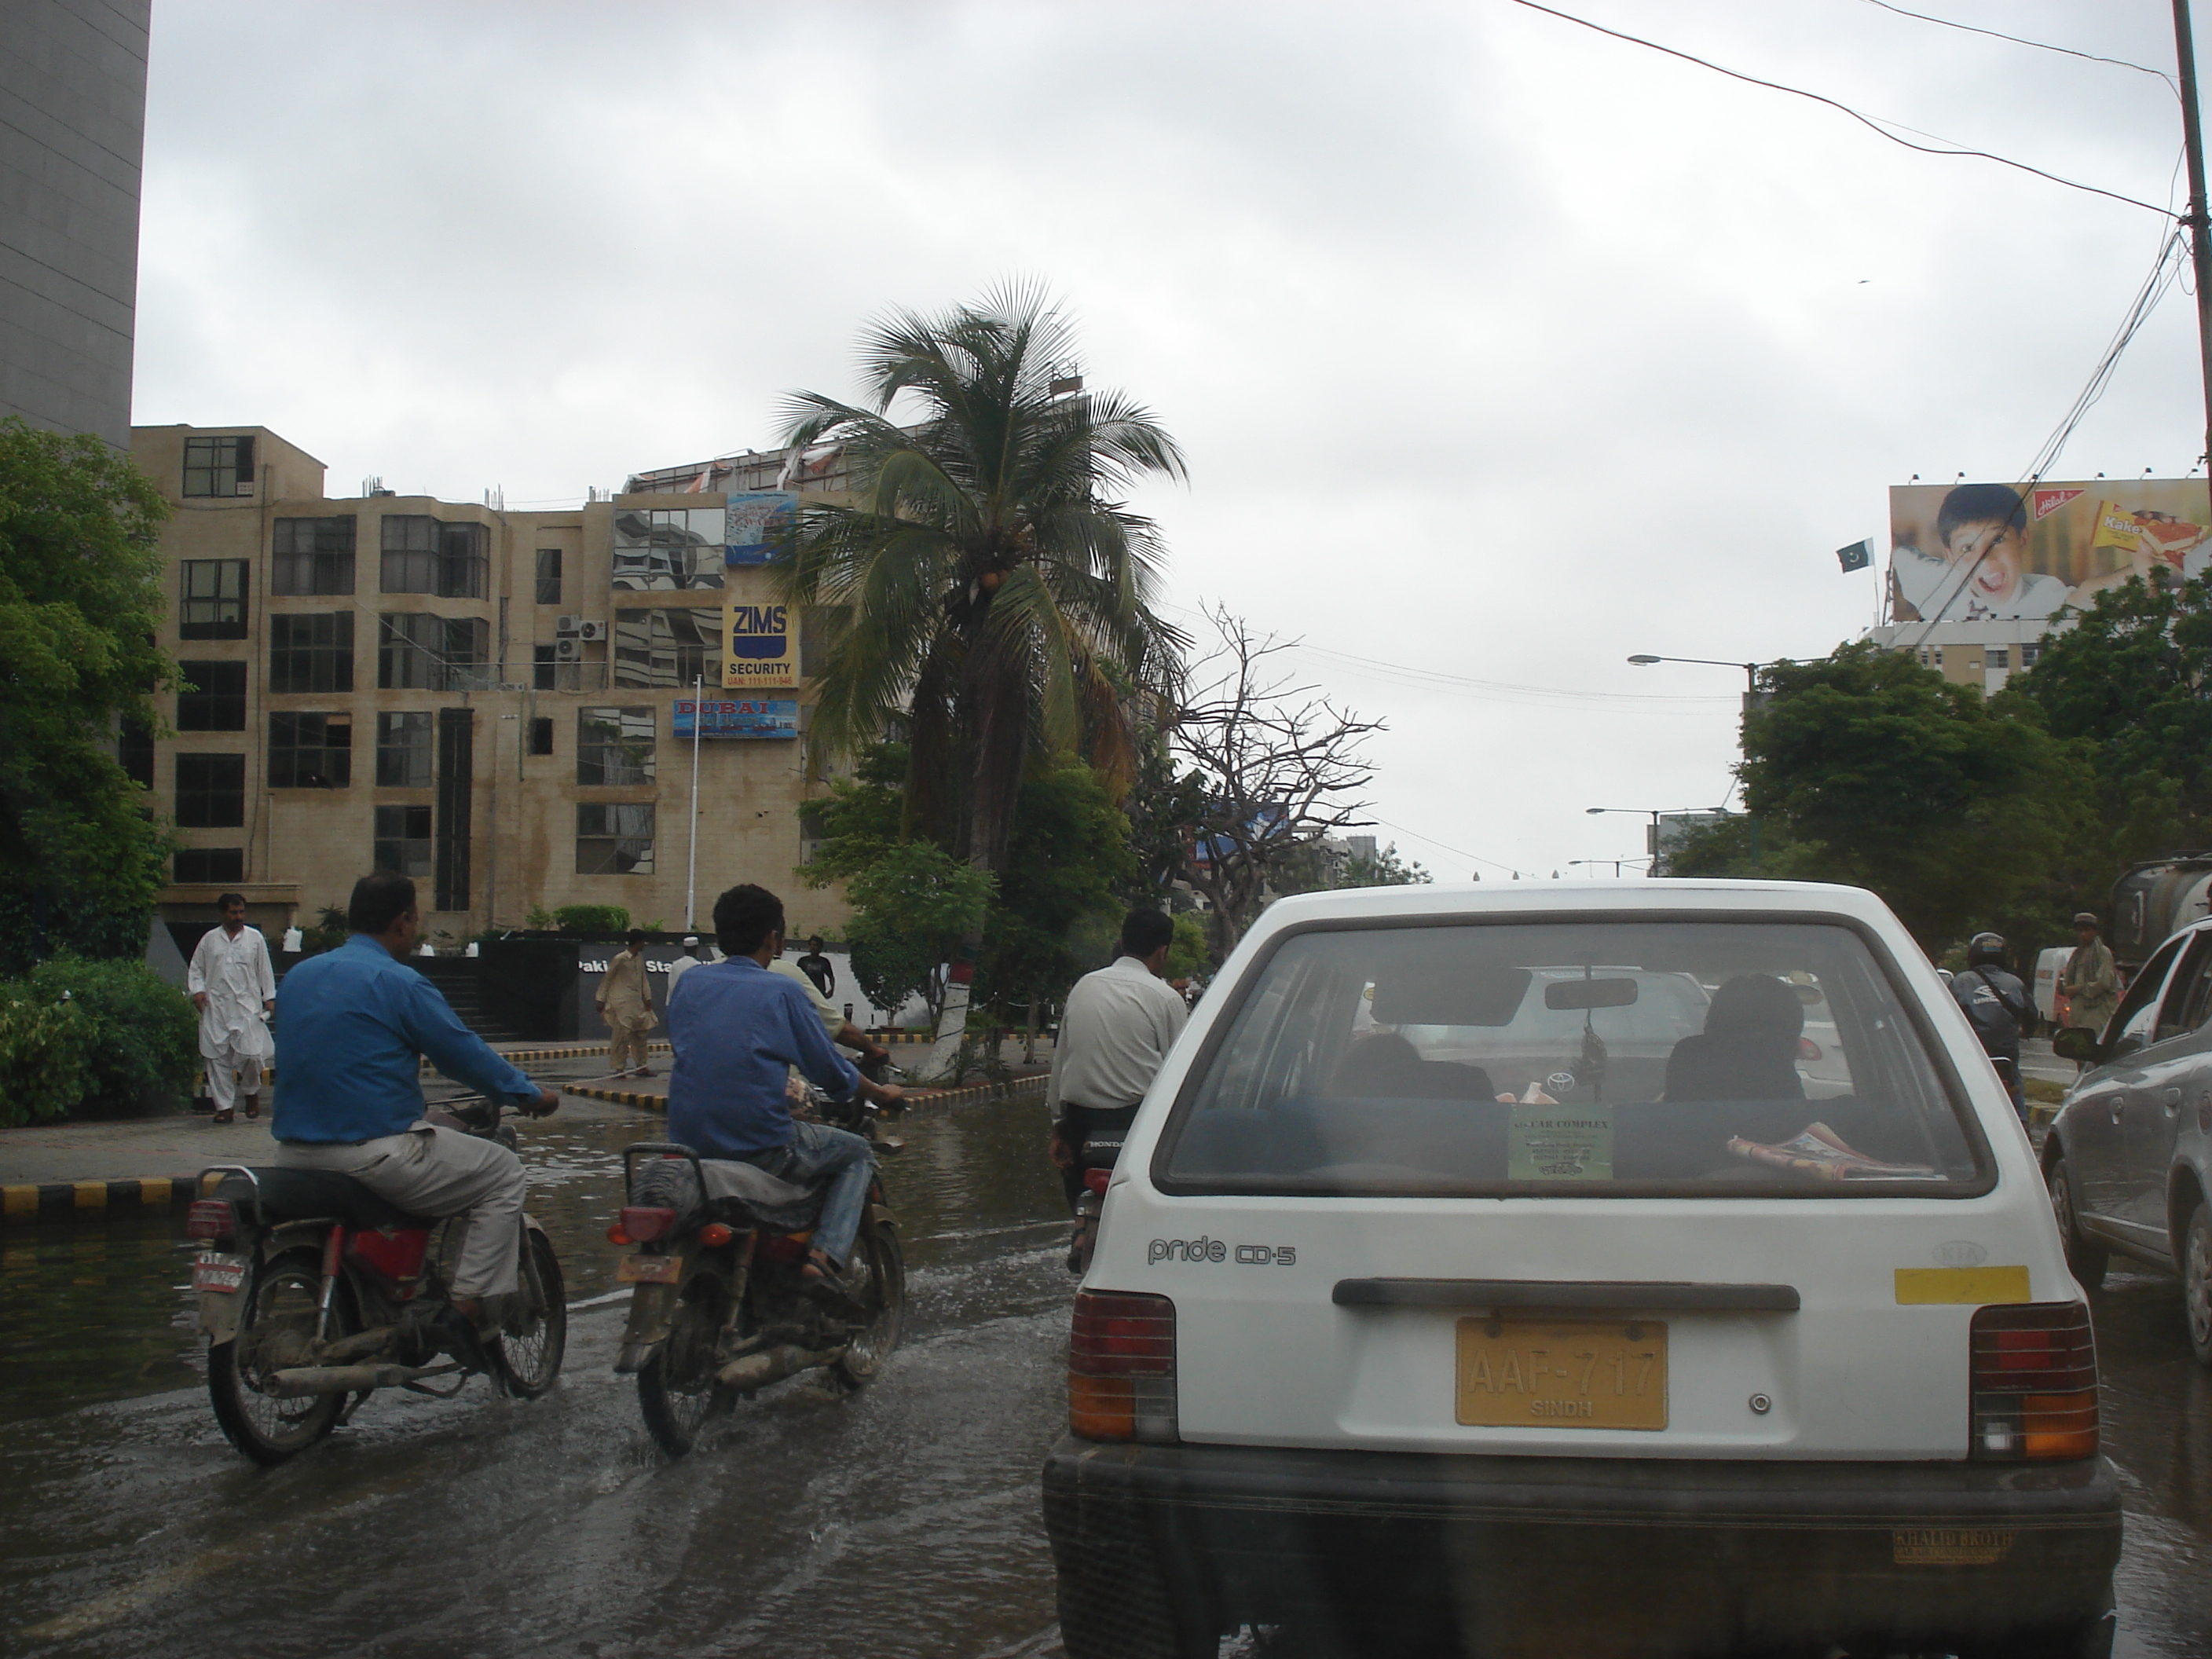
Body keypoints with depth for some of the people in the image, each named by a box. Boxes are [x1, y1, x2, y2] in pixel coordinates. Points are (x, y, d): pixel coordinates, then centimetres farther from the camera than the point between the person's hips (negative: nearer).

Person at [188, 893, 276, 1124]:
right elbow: (196, 969, 16)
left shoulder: (255, 938, 11)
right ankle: (224, 1106, 8)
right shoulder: (209, 939, 13)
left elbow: (265, 970, 11)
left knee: (251, 1052, -11)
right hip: (216, 1007, 1)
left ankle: (251, 1090, 18)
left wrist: (269, 997, 4)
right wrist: (198, 990, -1)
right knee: (218, 1058, 1)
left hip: (248, 1007, -1)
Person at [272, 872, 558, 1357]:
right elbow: (464, 1052, -6)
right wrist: (530, 1094, 9)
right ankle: (467, 1310, -2)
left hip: (295, 1151, 8)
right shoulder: (398, 983, -11)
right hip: (375, 1150, -8)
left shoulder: (298, 976, 13)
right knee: (502, 1173, 7)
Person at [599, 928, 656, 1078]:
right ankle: (619, 1068, -1)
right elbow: (607, 979, -5)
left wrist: (648, 998, 12)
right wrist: (601, 1000, -5)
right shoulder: (620, 959, -11)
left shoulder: (640, 958, 10)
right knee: (622, 1034, -7)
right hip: (621, 1002, -7)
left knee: (640, 1034, 9)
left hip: (637, 1002, 7)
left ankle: (640, 1066, 18)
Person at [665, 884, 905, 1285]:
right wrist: (881, 1092, 21)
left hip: (688, 1142, 5)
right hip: (761, 1145, -5)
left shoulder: (689, 982, 10)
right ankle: (824, 1256, -2)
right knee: (857, 1153, 19)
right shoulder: (781, 991, -3)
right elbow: (830, 1069, 1)